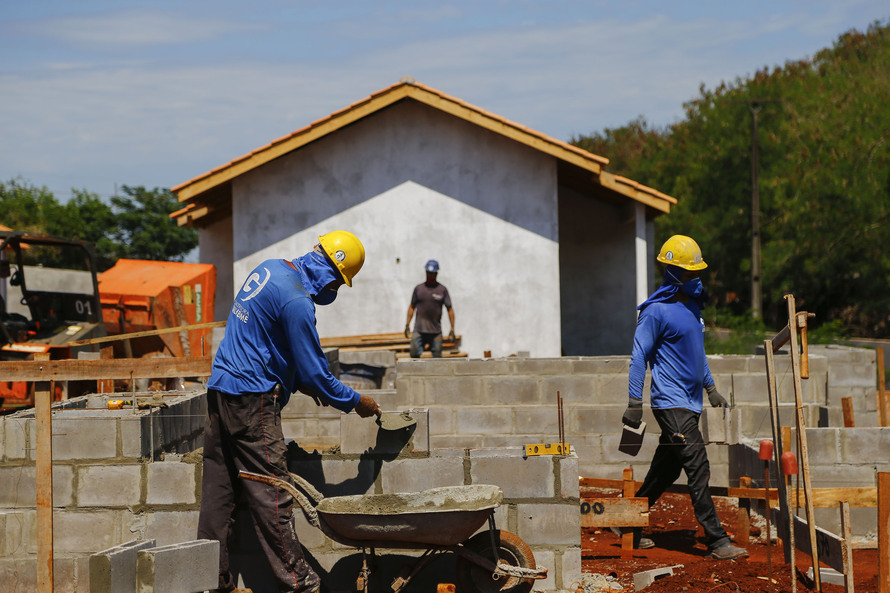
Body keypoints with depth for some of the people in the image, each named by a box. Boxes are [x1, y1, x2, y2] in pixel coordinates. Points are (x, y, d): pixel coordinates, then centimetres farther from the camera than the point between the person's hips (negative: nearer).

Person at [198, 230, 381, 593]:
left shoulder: (268, 269, 11)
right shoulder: (297, 301, -18)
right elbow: (315, 371, -13)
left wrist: (302, 382, 21)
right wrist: (355, 402, 1)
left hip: (220, 389, 9)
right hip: (252, 399, -9)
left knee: (217, 494, 8)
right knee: (272, 495, -4)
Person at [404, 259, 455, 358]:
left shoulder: (442, 290, 5)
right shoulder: (419, 288, 9)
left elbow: (450, 309, 7)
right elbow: (412, 307, 15)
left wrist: (452, 329, 0)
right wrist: (407, 325, 7)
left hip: (436, 331, -1)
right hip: (419, 330, 1)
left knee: (437, 357, -2)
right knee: (414, 353, -8)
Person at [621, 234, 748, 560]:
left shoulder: (692, 305, 14)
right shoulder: (656, 310, -13)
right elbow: (639, 357, -12)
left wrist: (710, 387, 26)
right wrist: (635, 403, -15)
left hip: (689, 402, 9)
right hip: (671, 402, -9)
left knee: (666, 470, 14)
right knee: (698, 469, -12)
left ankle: (630, 526, 24)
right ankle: (717, 541, -12)